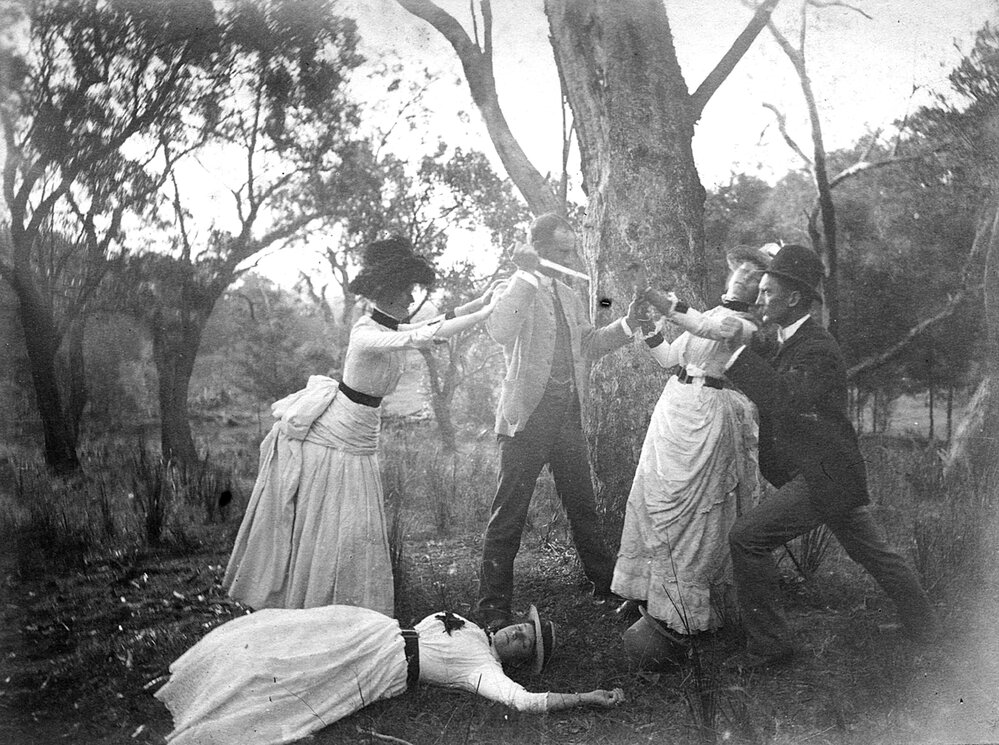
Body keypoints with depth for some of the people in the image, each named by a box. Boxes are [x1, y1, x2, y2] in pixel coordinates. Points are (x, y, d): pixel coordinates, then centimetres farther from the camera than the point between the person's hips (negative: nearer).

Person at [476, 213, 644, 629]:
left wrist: (628, 323, 7)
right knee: (510, 511, -1)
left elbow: (589, 344, 20)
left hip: (568, 413, 7)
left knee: (582, 504, 17)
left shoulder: (569, 295, 16)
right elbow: (499, 332, -28)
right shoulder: (517, 290, -8)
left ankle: (605, 583, 33)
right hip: (527, 415, -7)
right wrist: (526, 274, -26)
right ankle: (493, 606, 9)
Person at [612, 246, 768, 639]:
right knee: (651, 496, 4)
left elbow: (713, 330, -22)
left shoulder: (748, 325, -1)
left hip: (708, 415, -6)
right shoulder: (708, 314, 19)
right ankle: (646, 591, 15)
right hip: (674, 410, 7)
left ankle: (682, 609, 4)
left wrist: (667, 304, -30)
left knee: (687, 505, -6)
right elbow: (670, 357, 17)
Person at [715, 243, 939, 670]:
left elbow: (783, 400, -36)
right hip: (830, 475, 10)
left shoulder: (818, 350, -20)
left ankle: (767, 645, -5)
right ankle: (923, 625, 40)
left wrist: (739, 348, -35)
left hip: (824, 478, -10)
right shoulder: (788, 344, 10)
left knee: (746, 538, -14)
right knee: (872, 552, 23)